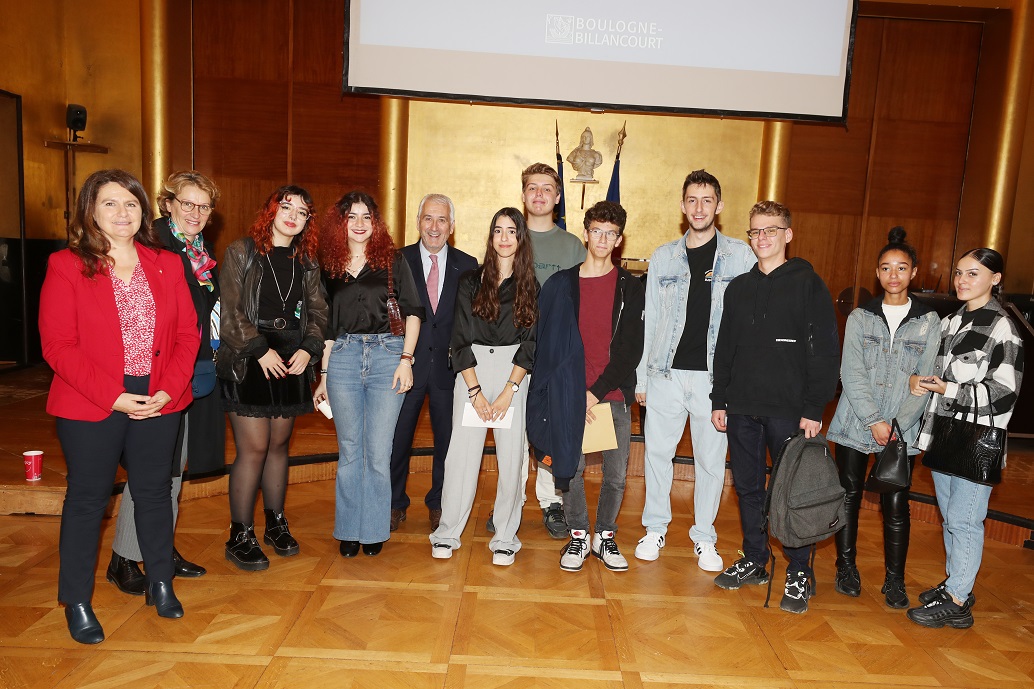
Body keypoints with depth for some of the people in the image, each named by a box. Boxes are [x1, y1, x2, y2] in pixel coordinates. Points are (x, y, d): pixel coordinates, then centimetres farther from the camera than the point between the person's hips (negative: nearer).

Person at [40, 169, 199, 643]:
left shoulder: (166, 265, 7)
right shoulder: (66, 266, -3)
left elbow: (187, 333, 4)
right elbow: (58, 345, -8)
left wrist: (167, 391, -9)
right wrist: (114, 396, -16)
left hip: (158, 402, 3)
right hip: (90, 407, -3)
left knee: (155, 490, 13)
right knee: (87, 497, 7)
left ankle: (160, 584, 29)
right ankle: (77, 603, 22)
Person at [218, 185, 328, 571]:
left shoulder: (306, 262, 12)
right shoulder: (241, 252, -1)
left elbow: (317, 312, 11)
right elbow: (231, 311, -7)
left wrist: (308, 349, -4)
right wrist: (260, 350, -13)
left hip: (292, 362, 4)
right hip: (247, 362, -4)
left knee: (279, 444, 12)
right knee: (254, 449, -6)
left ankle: (275, 523, 26)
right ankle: (240, 536, 8)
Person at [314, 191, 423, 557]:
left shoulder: (393, 261, 4)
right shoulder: (330, 267, 11)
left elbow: (412, 311, 1)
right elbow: (328, 325, 15)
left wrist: (406, 359, -8)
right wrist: (324, 374, 13)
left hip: (387, 355, -2)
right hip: (342, 358, 2)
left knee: (378, 452, 2)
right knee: (349, 451, 9)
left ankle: (374, 529, 18)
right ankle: (349, 530, 23)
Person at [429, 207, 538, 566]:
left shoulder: (531, 286, 5)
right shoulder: (470, 281, 5)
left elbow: (530, 342, 0)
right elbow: (461, 340, 1)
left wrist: (508, 391, -9)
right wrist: (476, 391, -7)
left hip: (514, 374, 0)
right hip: (472, 371, 0)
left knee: (511, 456, 0)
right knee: (462, 453, -3)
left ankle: (504, 538, 13)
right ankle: (447, 533, 11)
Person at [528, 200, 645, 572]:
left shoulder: (630, 288, 4)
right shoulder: (560, 284, 4)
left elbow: (631, 349, -2)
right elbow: (546, 344, 2)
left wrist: (598, 391, -11)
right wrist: (575, 395, -7)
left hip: (614, 395, 0)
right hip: (571, 396, 0)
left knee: (616, 474, 6)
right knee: (571, 468, 5)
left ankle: (605, 535, 26)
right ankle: (578, 535, 25)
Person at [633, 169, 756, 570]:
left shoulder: (740, 256, 3)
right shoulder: (663, 257, 8)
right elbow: (650, 319, 9)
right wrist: (641, 376, 6)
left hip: (715, 375, -1)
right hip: (666, 372, 2)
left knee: (711, 457, 6)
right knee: (657, 450, 7)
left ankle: (704, 537, 22)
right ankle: (656, 528, 24)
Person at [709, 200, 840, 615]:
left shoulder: (808, 284, -2)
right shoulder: (738, 287, 13)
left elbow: (826, 351, -6)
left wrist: (814, 409, -12)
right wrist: (719, 401, 10)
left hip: (788, 410, -5)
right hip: (742, 408, 5)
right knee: (748, 488, 12)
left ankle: (799, 573, 17)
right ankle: (754, 562, 27)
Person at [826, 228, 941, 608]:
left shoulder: (929, 322, 4)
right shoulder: (860, 317, 4)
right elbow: (852, 373, -3)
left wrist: (897, 425, -11)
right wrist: (873, 421, -12)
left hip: (902, 429, 0)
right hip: (855, 424, 1)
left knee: (896, 504, 0)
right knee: (849, 495, 6)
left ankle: (895, 579, 16)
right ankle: (847, 567, 23)